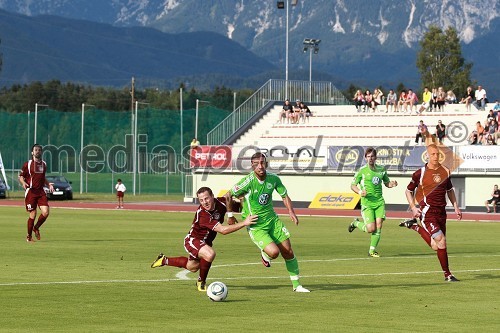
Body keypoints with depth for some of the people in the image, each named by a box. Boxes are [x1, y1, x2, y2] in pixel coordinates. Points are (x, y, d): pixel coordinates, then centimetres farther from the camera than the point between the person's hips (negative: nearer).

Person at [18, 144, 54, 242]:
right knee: (33, 215, -4)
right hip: (30, 192, -4)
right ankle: (29, 236, 13)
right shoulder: (27, 164, -2)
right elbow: (21, 176, 4)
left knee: (45, 212, -11)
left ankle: (36, 228, 17)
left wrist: (48, 184, 11)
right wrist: (23, 183, -17)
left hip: (41, 191, 4)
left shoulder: (44, 164, 13)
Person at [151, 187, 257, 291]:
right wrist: (244, 223, -49)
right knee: (210, 254, -36)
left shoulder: (220, 202, -21)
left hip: (206, 241, 8)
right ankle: (201, 282, -11)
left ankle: (164, 260, 49)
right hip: (192, 240, -8)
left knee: (192, 267, 27)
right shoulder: (202, 214, -39)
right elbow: (223, 230, -44)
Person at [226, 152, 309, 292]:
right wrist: (230, 215, -3)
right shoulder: (248, 182, -20)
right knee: (274, 252, -22)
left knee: (288, 252, 4)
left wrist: (291, 212, -4)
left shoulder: (273, 178, -6)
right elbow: (229, 195, -9)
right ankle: (264, 255, 16)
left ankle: (296, 285, 19)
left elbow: (284, 195, 10)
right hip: (255, 226, -5)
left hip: (272, 220, 5)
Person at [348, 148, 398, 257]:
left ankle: (372, 250, 4)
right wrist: (360, 192, -17)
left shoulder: (381, 169, 7)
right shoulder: (362, 170, -4)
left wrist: (392, 184, 0)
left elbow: (386, 183, 22)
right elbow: (353, 185, 2)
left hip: (379, 202, 4)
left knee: (378, 226, -9)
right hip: (367, 203, -4)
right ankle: (356, 223, 21)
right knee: (371, 228, -11)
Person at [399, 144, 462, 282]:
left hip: (441, 211, 6)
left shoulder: (445, 171, 8)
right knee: (441, 240, -18)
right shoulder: (420, 173, -4)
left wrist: (456, 207, 15)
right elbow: (408, 190, 7)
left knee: (436, 247, 8)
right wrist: (413, 208, -4)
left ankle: (415, 226, 28)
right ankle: (447, 274, -6)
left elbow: (450, 190, 23)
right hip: (428, 212, -6)